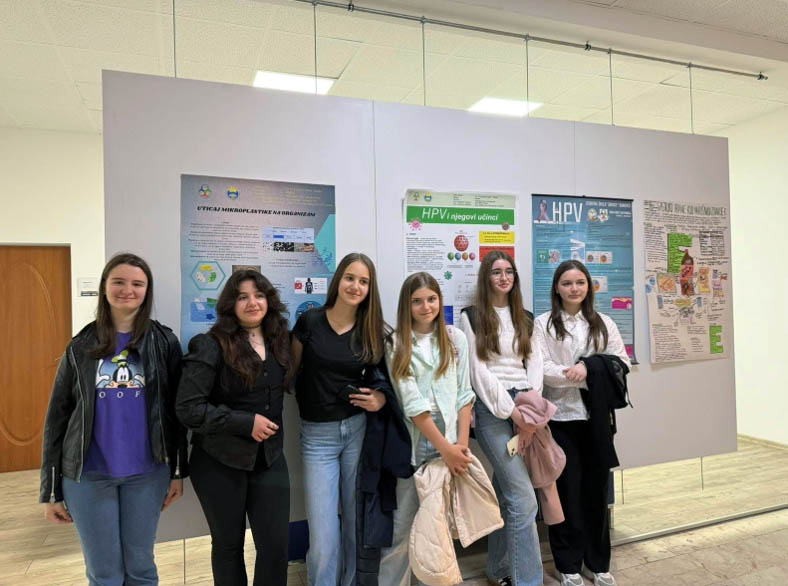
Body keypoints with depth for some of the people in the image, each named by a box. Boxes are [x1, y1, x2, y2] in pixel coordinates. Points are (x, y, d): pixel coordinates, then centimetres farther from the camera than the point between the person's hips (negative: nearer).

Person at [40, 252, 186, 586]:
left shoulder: (164, 343, -2)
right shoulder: (81, 346, 0)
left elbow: (176, 410, 1)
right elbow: (57, 418, 3)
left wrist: (178, 470, 1)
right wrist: (51, 490, 3)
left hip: (147, 474, -1)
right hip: (87, 476, 1)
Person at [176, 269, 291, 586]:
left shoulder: (279, 341, 2)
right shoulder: (211, 346, -14)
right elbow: (187, 408, -18)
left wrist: (270, 431, 3)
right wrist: (246, 423, -21)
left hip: (269, 458, 4)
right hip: (220, 463, -4)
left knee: (276, 545, 6)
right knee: (228, 544, 15)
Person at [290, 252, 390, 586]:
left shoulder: (372, 330, 1)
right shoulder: (310, 322, -5)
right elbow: (292, 372, 3)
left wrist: (381, 398, -9)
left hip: (359, 429, 2)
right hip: (317, 435, -2)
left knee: (357, 519, 13)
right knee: (323, 535, -1)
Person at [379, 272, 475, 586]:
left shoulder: (455, 338, 6)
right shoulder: (396, 344, -2)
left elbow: (463, 393, 5)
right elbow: (412, 403, -8)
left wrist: (461, 443, -4)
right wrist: (445, 448, -12)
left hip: (449, 438, 2)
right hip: (412, 441, -2)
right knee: (401, 523, 2)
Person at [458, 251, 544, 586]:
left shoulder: (525, 318, 16)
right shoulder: (471, 317, 0)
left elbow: (534, 360, 10)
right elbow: (478, 370, -6)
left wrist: (534, 395, -9)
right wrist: (509, 409, -12)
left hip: (524, 406, 5)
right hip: (492, 409, -5)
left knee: (505, 491, 12)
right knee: (524, 497, -9)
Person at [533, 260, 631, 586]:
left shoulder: (604, 323, 9)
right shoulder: (543, 324, -2)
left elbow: (622, 362, 4)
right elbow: (540, 368, -11)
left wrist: (588, 369, -12)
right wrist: (583, 376, -18)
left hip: (597, 415, 3)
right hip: (561, 416, -3)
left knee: (597, 488, 12)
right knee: (567, 490, 5)